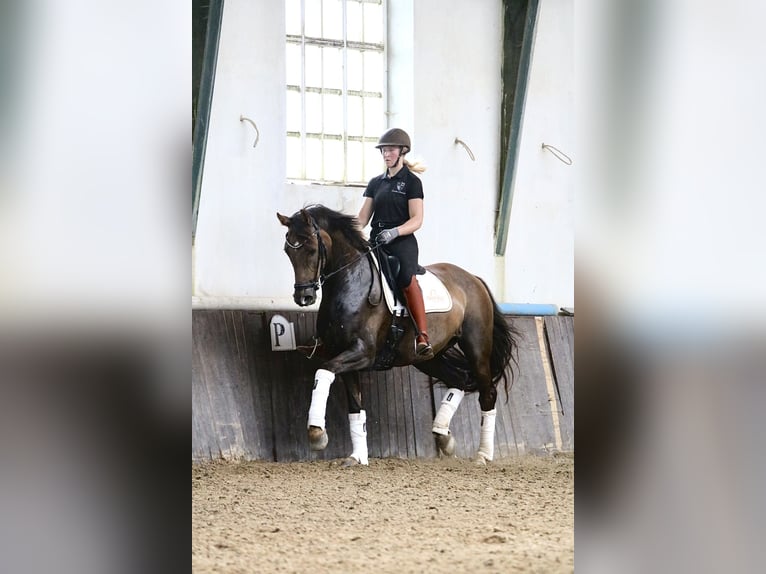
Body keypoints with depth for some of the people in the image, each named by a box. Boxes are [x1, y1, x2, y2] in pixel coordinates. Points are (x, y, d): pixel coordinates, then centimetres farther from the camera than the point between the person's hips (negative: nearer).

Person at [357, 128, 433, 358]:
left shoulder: (411, 182, 4)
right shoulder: (376, 183, 20)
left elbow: (416, 220, -4)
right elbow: (363, 217, 16)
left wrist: (395, 232, -22)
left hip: (402, 241, -6)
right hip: (376, 241, 6)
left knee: (408, 280, -31)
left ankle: (423, 339, -38)